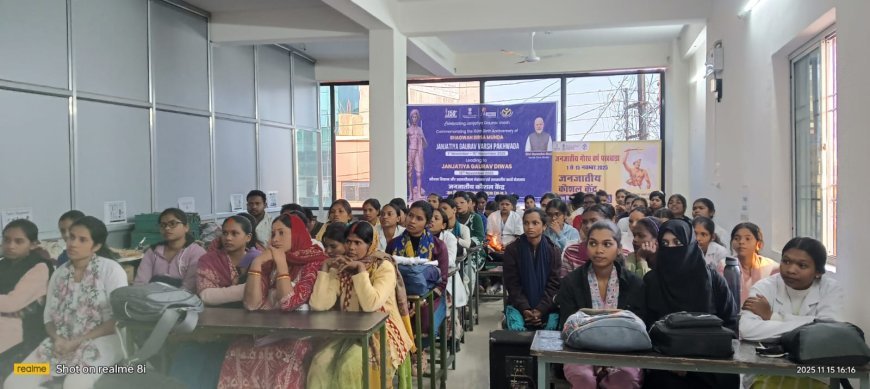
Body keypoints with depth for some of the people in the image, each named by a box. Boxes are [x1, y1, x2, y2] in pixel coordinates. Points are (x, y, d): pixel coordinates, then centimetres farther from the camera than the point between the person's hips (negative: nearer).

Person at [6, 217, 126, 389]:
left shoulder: (111, 269, -4)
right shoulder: (59, 273, 13)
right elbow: (49, 316, 13)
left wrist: (78, 341, -14)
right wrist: (57, 339, -9)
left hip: (100, 341, -6)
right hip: (61, 343, 6)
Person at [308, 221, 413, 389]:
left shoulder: (384, 267, -9)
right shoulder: (339, 268, 4)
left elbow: (370, 305, -26)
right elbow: (319, 305, -9)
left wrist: (361, 269, -21)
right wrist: (325, 268, -11)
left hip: (381, 333, -4)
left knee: (350, 366, -29)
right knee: (320, 363, -23)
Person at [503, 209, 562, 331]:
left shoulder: (553, 250, -1)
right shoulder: (512, 249, -3)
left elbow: (554, 284, -4)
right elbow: (512, 284, -5)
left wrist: (540, 310, -17)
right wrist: (524, 309, -18)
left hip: (547, 306, 1)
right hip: (519, 304, -1)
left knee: (551, 326, -25)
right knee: (516, 328, -27)